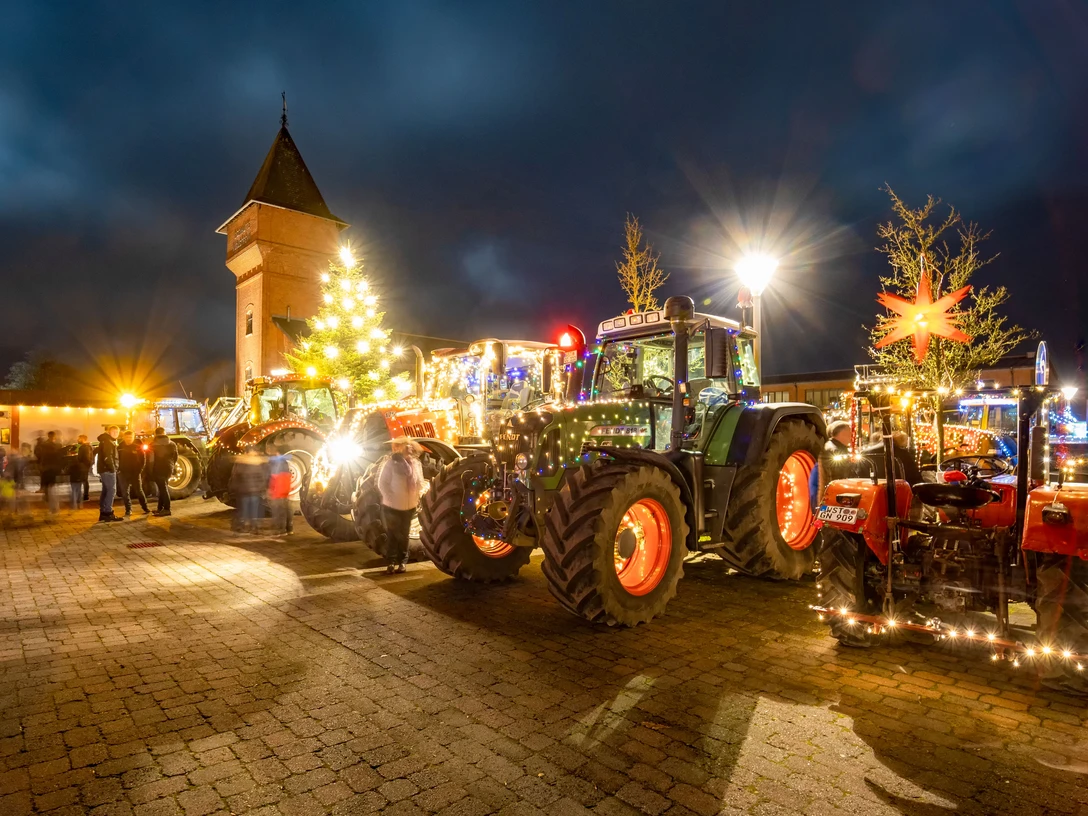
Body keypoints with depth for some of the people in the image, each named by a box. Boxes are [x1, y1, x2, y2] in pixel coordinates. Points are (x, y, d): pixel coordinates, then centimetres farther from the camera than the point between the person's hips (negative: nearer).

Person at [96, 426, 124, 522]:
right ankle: (108, 513, -14)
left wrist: (114, 468, 15)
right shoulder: (107, 441, -11)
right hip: (108, 469, -11)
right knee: (112, 490, -12)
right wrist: (112, 468, -20)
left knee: (106, 491, 13)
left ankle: (103, 513, 18)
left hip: (106, 469, 11)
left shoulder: (110, 441, 21)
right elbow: (107, 456, -22)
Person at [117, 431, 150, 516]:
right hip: (123, 473, 2)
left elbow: (143, 459, 0)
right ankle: (128, 510, 11)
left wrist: (140, 470, -8)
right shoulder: (119, 448, 2)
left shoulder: (138, 447, -1)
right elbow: (116, 459, 6)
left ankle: (145, 507, 13)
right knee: (125, 492, 3)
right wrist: (118, 469, -5)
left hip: (135, 473, -1)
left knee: (139, 491, 4)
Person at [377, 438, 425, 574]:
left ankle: (403, 561, 24)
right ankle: (392, 561, 16)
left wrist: (418, 496, -5)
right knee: (392, 536, 5)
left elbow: (420, 483, 8)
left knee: (404, 536, 14)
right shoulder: (391, 463, -13)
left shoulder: (416, 463, 0)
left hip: (409, 506, 4)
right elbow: (382, 483, -13)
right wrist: (390, 498, -17)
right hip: (392, 506, -4)